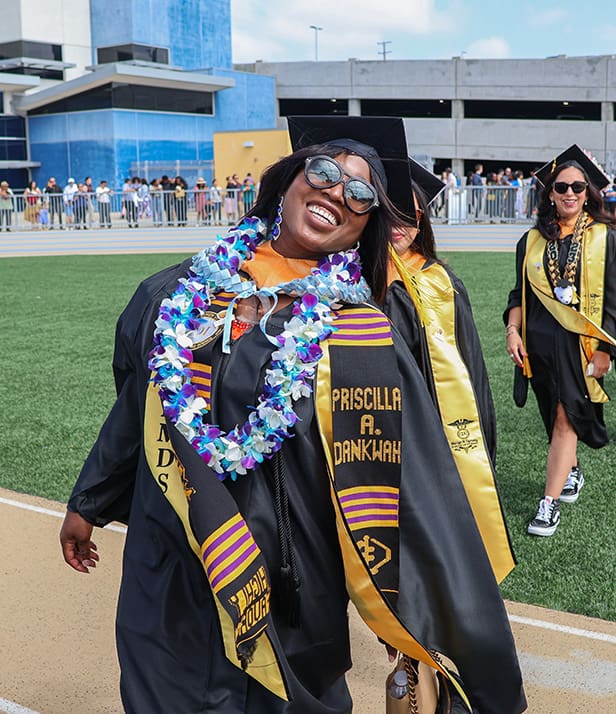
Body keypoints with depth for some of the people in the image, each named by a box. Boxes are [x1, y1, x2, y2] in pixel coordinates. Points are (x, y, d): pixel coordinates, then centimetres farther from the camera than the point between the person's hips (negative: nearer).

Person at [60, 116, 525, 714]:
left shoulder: (366, 343, -12)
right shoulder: (173, 297, -2)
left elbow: (429, 507, -15)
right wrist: (88, 504, 25)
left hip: (289, 635, -2)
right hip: (162, 604, 3)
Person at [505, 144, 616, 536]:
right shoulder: (532, 242, 6)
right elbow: (520, 294, 12)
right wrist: (513, 331, -3)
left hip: (580, 345, -3)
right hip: (539, 343, 3)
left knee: (565, 418, -6)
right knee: (556, 416, 14)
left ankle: (550, 502, -3)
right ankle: (571, 471, 39)